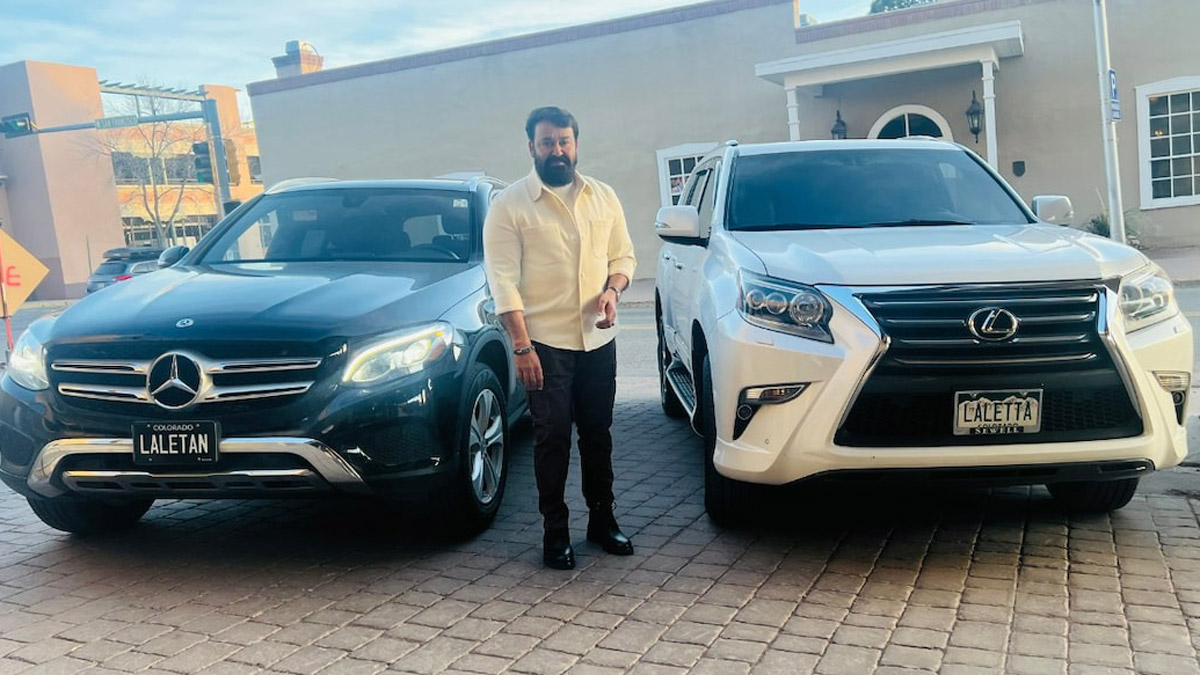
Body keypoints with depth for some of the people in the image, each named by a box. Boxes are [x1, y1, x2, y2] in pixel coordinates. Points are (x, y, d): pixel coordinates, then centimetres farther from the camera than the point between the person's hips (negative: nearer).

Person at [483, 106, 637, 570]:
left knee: (598, 432, 13)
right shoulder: (510, 204, -5)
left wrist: (613, 289, -9)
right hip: (545, 342, -4)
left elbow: (623, 255, 14)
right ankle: (555, 531, 15)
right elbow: (502, 279, -10)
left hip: (598, 339, 4)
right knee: (553, 437, 3)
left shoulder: (603, 197, 9)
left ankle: (602, 518, 28)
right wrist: (521, 345, -17)